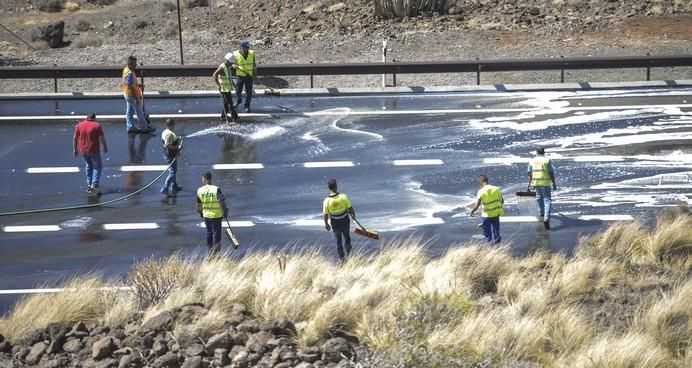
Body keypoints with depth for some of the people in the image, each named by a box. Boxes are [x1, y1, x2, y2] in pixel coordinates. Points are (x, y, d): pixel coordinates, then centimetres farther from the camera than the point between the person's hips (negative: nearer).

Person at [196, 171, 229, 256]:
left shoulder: (200, 190, -4)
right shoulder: (216, 189, -16)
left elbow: (198, 205, 4)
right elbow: (222, 202, -16)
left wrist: (200, 213, 21)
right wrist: (225, 212, -2)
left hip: (206, 215, 4)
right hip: (216, 215, -4)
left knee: (209, 233, 18)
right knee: (216, 234, 5)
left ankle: (210, 253, 24)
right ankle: (215, 254, 8)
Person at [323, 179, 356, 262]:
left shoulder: (327, 201, -24)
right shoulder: (343, 197, -27)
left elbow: (325, 215, -13)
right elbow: (350, 208, -16)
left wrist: (326, 224, 6)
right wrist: (353, 215, 7)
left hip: (335, 223, 0)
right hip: (345, 221, 0)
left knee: (338, 239, 23)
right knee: (346, 235, 29)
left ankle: (341, 257, 34)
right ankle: (347, 250, 54)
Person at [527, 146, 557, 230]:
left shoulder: (532, 161, 3)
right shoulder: (547, 160, -7)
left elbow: (530, 174, 4)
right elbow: (551, 173, -9)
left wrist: (529, 184, 11)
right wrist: (554, 184, -2)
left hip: (536, 182, 4)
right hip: (545, 183, -4)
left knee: (539, 197, 29)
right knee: (547, 200, -2)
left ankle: (541, 212, 46)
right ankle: (546, 218, -19)